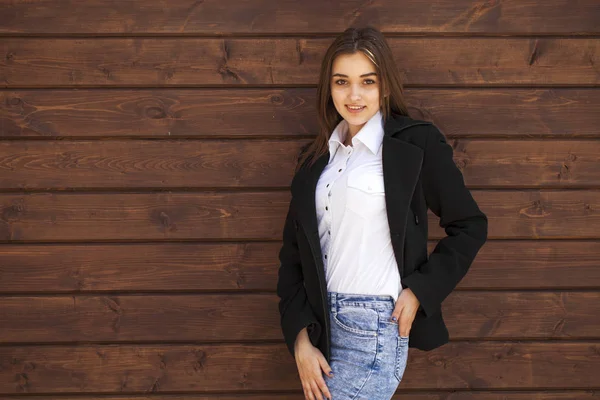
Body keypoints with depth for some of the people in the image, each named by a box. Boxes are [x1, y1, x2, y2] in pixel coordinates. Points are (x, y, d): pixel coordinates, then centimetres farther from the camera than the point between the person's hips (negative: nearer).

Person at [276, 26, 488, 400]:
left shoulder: (417, 142, -5)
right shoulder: (316, 156, 10)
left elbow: (470, 226, 0)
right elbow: (294, 250, 8)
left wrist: (420, 291, -9)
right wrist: (300, 338, -1)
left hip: (376, 325, -5)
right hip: (321, 322, 5)